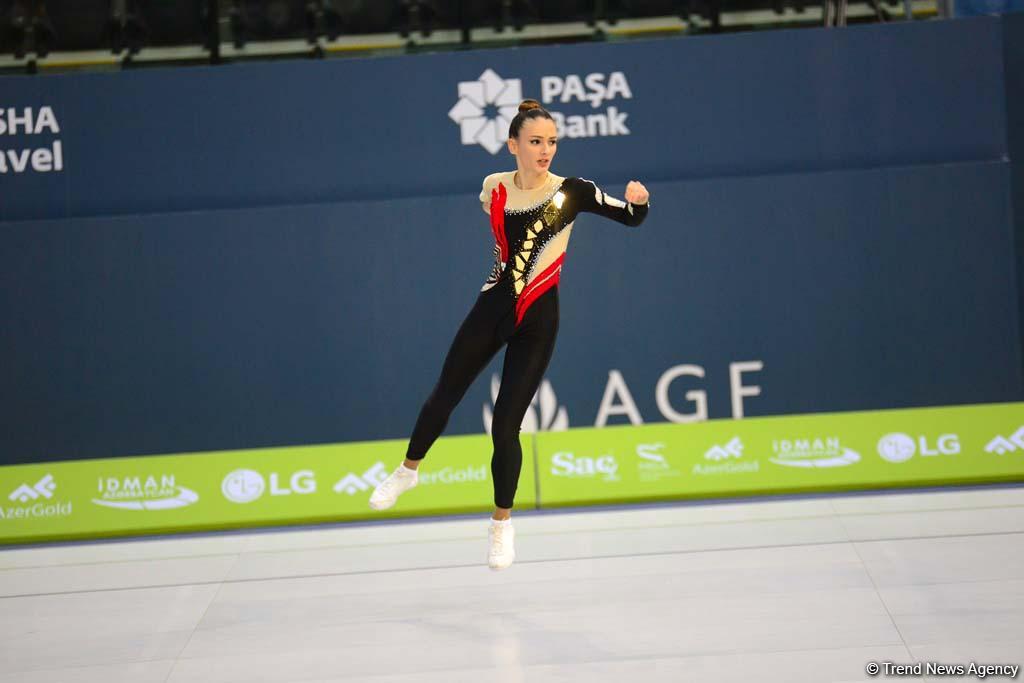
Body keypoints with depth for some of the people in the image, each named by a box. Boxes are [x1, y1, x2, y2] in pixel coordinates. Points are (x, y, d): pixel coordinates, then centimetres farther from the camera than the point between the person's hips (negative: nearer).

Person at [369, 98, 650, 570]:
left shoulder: (571, 191, -10)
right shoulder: (494, 188, -3)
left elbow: (632, 218, -11)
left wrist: (638, 199, -31)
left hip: (537, 319, -3)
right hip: (492, 306, 3)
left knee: (506, 425, -3)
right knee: (445, 394, 10)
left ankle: (502, 524, 16)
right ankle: (408, 470, 37)